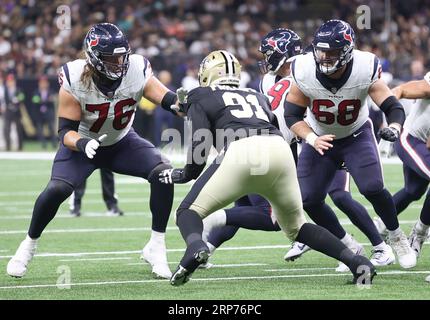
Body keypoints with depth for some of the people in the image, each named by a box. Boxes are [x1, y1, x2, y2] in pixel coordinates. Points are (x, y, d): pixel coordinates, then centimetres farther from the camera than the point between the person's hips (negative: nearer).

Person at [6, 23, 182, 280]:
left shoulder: (137, 70, -24)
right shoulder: (74, 81, -28)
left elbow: (168, 99, -27)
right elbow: (66, 131, -23)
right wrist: (83, 143, -45)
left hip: (122, 142, 2)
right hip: (83, 144, -2)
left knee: (163, 172, -21)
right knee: (57, 189, -24)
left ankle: (157, 247, -7)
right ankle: (29, 245, 4)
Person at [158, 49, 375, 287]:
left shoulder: (201, 100, 22)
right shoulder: (257, 97, 36)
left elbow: (200, 150, 11)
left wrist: (181, 175, 28)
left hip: (241, 152, -4)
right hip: (280, 150, 4)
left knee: (189, 211, 11)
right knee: (296, 227, 24)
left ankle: (196, 248, -23)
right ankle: (356, 261, 6)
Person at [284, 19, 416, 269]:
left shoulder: (365, 70, -27)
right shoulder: (304, 72, -25)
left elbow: (393, 107, -22)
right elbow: (292, 115, -14)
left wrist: (394, 127, -45)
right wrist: (312, 139, -31)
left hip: (357, 136, -2)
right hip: (320, 139, 2)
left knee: (372, 189, -21)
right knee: (309, 200, -5)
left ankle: (397, 237, 7)